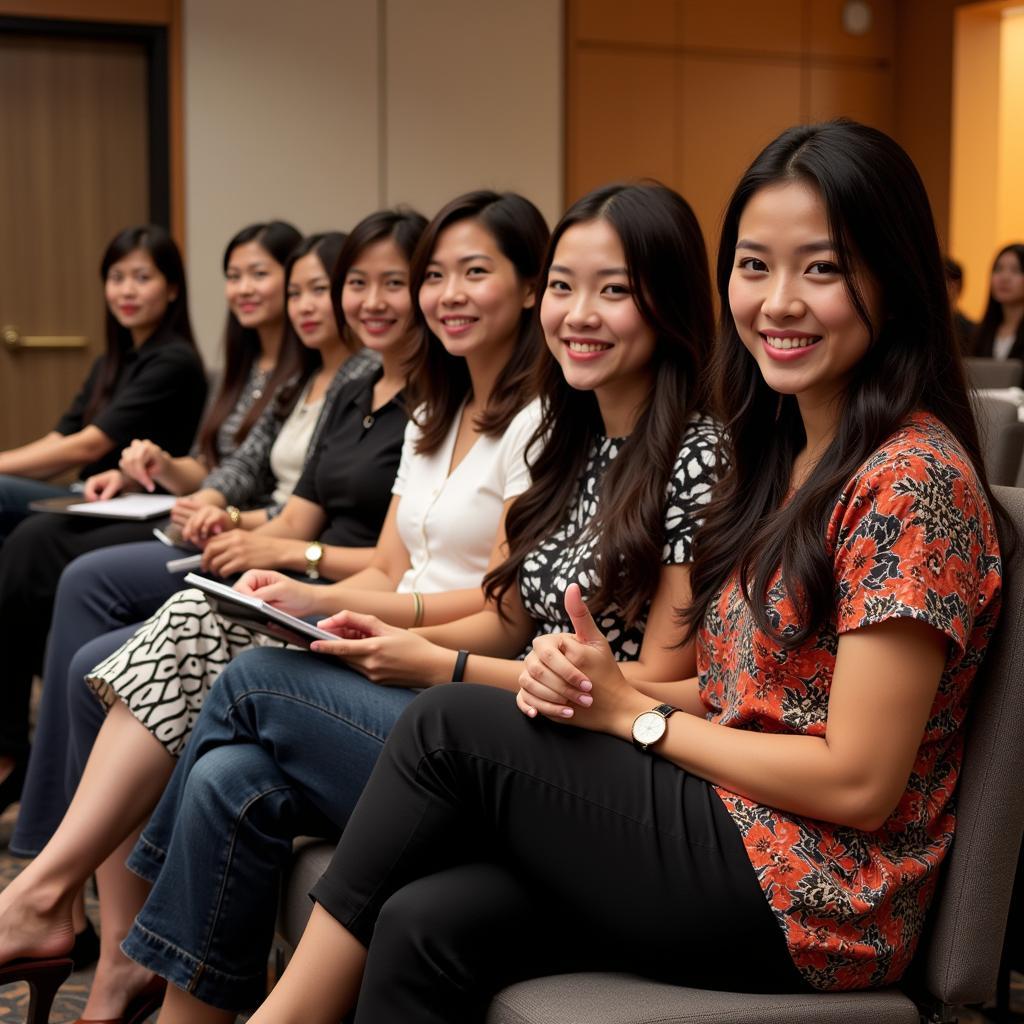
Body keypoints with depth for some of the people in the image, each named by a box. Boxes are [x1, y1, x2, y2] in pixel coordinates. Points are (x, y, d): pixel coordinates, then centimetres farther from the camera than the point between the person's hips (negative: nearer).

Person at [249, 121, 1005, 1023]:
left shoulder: (913, 478, -15)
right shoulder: (783, 453, 12)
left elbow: (858, 782, -17)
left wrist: (633, 714, -10)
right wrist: (586, 682, -5)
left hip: (815, 899, -7)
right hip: (734, 849, 7)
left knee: (448, 728, -12)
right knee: (428, 923, -15)